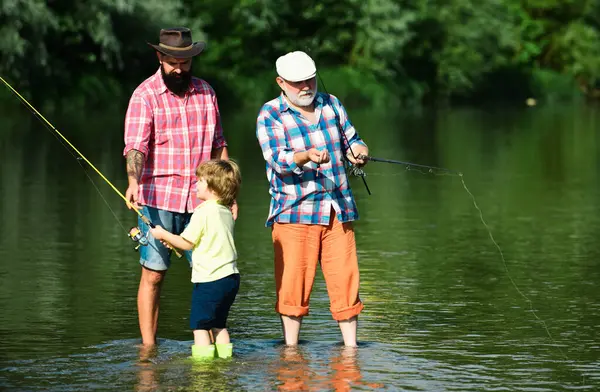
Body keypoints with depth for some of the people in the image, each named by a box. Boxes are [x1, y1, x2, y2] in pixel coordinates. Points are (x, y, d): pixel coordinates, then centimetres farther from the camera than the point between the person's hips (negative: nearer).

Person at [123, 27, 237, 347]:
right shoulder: (145, 95, -5)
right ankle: (148, 348, 3)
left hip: (200, 200, 4)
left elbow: (218, 146, 18)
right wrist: (133, 183, -35)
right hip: (158, 199, -4)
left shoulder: (205, 92, 11)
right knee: (153, 274, -2)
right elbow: (135, 145, -18)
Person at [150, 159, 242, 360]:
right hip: (230, 277, 9)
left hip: (209, 279, -8)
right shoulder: (227, 213, 12)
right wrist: (174, 240, 22)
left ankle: (202, 359, -8)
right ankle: (224, 357, 15)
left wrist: (163, 234, 5)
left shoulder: (203, 212, -14)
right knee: (218, 324, 17)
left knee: (199, 324, -4)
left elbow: (187, 243, -9)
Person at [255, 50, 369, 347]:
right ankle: (290, 349, 6)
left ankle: (350, 346, 9)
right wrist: (307, 157, -36)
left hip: (338, 211, 4)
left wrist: (357, 151, -4)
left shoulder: (331, 104, 11)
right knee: (293, 284, -4)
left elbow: (351, 140, 20)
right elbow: (278, 160, -17)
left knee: (345, 280, 1)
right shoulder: (270, 116, -4)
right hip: (294, 212, -4)